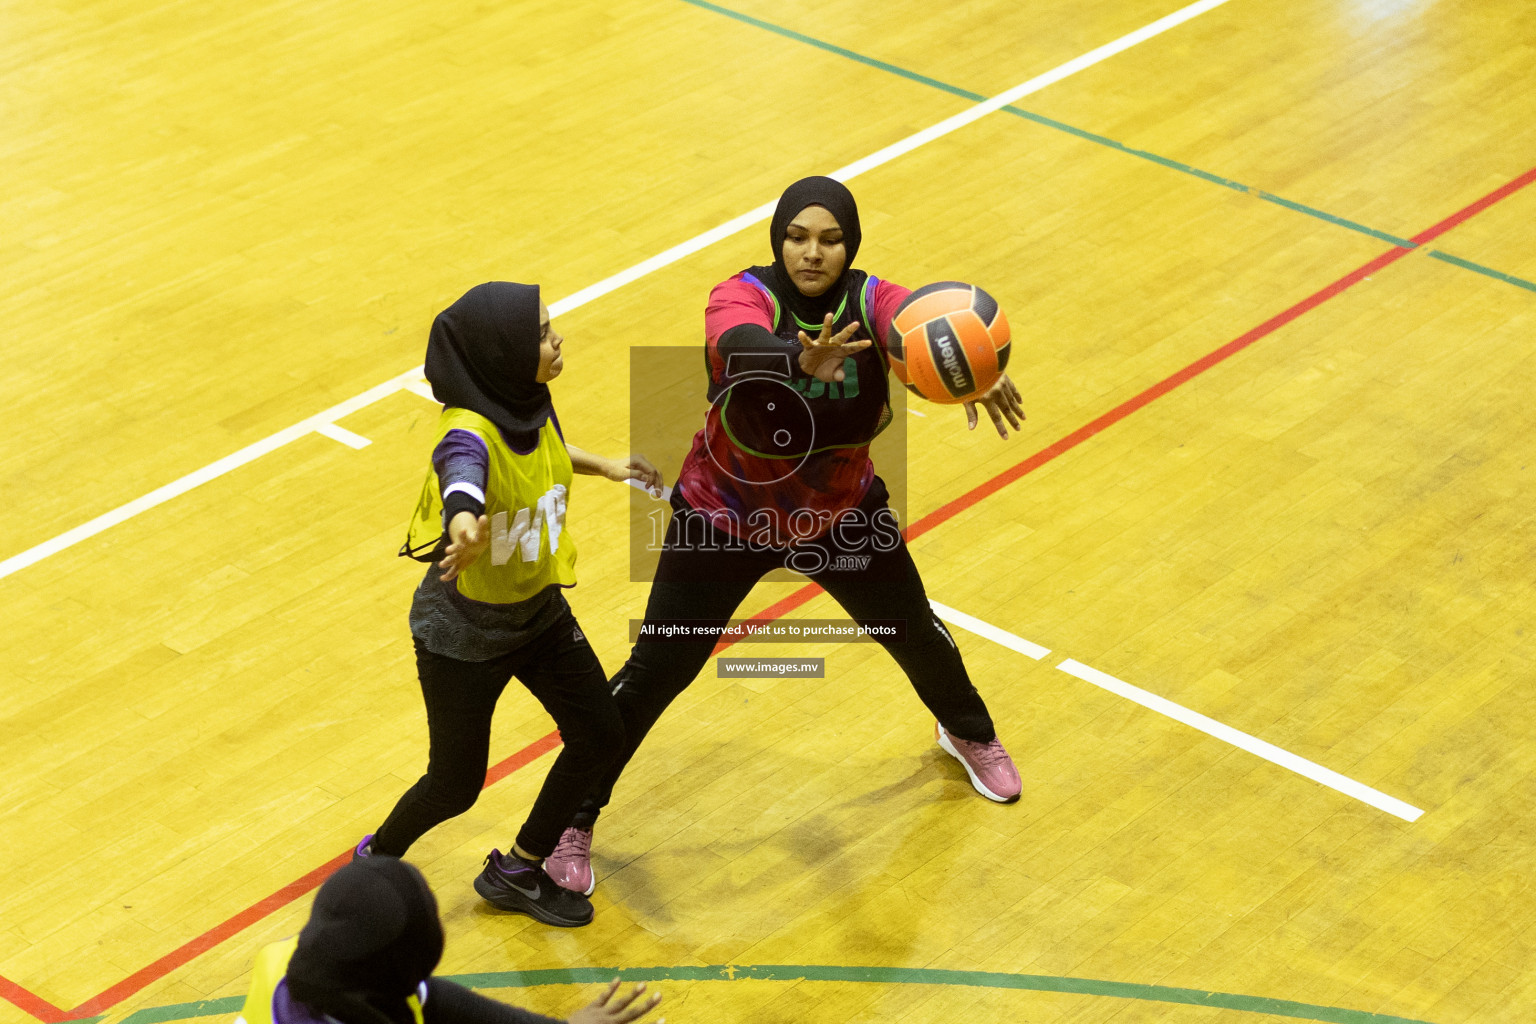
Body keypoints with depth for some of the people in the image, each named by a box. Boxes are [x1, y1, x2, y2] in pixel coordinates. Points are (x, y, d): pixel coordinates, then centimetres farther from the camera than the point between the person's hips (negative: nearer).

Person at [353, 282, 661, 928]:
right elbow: (462, 485, -59)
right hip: (464, 633, -7)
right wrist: (467, 529, -80)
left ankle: (517, 873, 30)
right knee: (456, 785, 7)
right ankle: (374, 862, 39)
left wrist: (606, 466, 20)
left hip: (538, 609, 7)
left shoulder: (532, 402, -11)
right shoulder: (469, 435, -35)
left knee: (600, 736, 9)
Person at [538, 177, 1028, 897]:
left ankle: (969, 734, 55)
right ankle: (574, 823, 21)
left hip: (840, 515, 3)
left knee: (917, 634, 21)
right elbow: (744, 348, -53)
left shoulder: (869, 302, -21)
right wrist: (803, 361, -77)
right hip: (725, 523, -3)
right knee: (654, 674, 0)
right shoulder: (742, 298, -30)